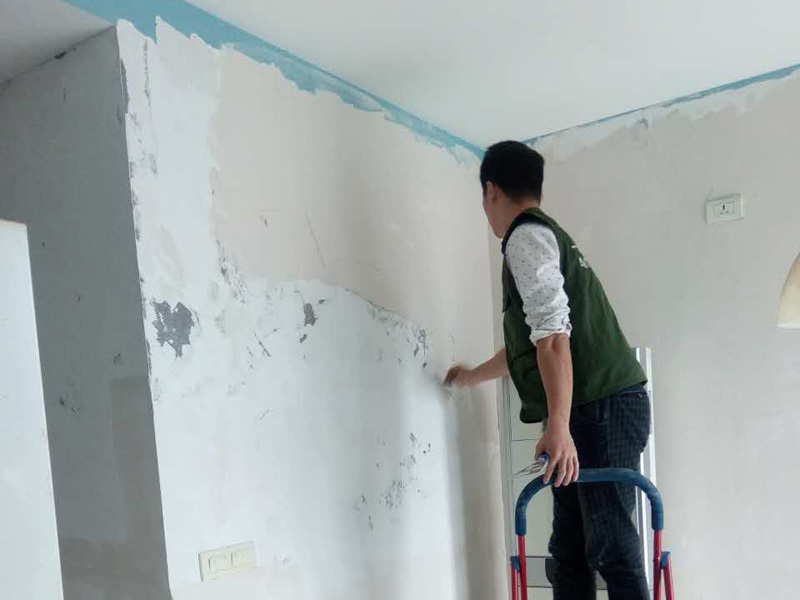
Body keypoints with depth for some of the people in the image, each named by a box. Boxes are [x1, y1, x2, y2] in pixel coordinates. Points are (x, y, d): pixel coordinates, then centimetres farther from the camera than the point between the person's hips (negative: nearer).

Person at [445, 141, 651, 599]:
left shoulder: (526, 237, -7)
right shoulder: (548, 235, 24)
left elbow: (553, 337, -20)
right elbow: (531, 344, 33)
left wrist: (559, 425, -23)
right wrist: (473, 376, 46)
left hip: (602, 411, -10)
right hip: (599, 411, 10)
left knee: (612, 548, -6)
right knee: (570, 550, 12)